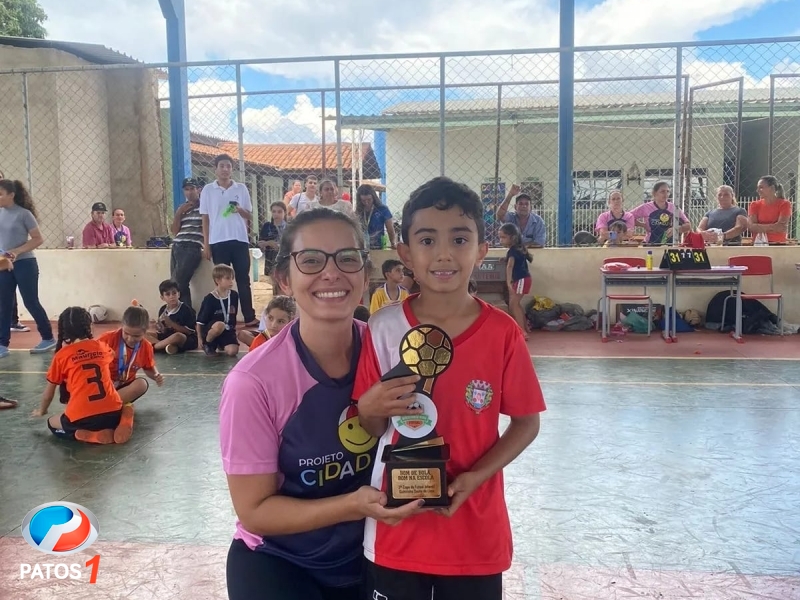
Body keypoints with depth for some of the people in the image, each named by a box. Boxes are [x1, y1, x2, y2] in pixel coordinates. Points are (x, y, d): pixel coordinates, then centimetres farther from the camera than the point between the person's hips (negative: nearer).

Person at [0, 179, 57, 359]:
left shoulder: (24, 214, -10)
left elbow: (38, 239, -10)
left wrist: (17, 251, -19)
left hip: (25, 264, -5)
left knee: (31, 302, 1)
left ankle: (48, 339, 15)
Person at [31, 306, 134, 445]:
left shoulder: (62, 355, 7)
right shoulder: (102, 346, 14)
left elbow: (49, 390, 19)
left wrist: (41, 410, 37)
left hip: (82, 418, -3)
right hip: (112, 412, 3)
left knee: (52, 424, 28)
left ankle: (95, 436, 0)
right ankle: (124, 421, 0)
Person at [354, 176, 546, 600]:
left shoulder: (502, 333, -10)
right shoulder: (384, 327, -9)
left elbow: (526, 422, -2)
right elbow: (370, 431, -1)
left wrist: (476, 476, -14)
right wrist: (369, 409, -23)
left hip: (475, 532, 0)